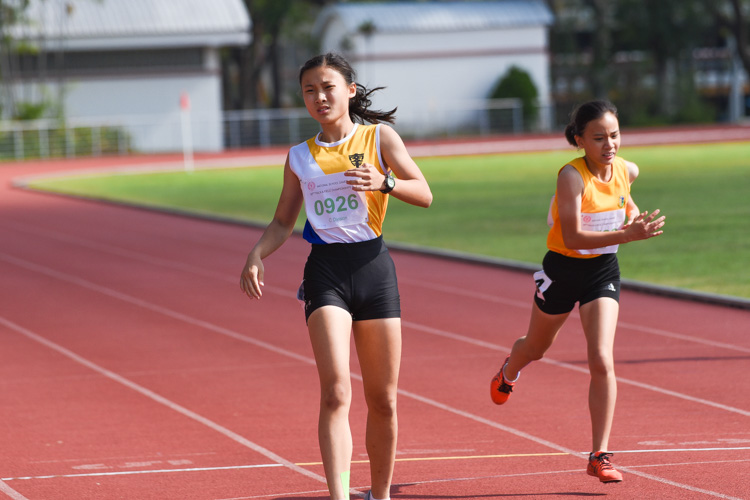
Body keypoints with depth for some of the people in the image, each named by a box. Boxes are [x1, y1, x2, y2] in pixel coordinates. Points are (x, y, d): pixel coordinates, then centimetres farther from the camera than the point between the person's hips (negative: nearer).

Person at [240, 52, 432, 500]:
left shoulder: (379, 137, 6)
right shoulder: (300, 156, 12)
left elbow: (424, 194, -1)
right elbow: (283, 222, 18)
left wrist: (383, 181, -19)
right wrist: (257, 256, -1)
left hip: (373, 266, 0)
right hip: (325, 270, 0)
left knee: (383, 400, 6)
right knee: (336, 393, -17)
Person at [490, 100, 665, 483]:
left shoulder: (627, 170, -7)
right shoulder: (572, 175, -26)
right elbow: (573, 238, -34)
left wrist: (630, 209, 3)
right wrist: (627, 235, -41)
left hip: (603, 271, 3)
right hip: (563, 269, -3)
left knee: (602, 361, -13)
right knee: (537, 347, 23)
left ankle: (600, 456, -8)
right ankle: (509, 371, 61)